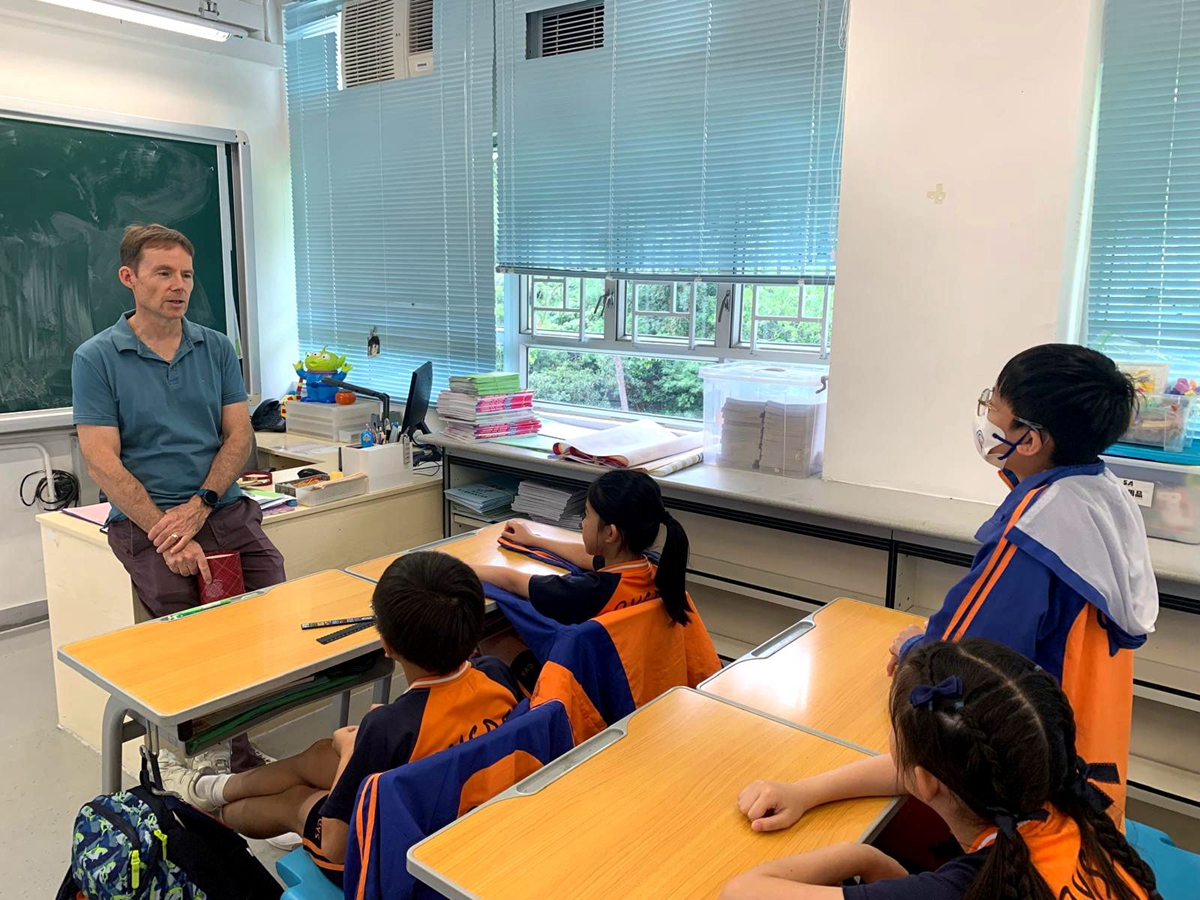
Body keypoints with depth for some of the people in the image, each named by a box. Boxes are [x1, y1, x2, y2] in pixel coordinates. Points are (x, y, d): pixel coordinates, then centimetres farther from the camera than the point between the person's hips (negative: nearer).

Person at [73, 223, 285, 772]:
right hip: (144, 521, -3)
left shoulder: (216, 348, 11)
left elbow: (239, 436, 6)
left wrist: (198, 507, -10)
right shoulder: (96, 359, 2)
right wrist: (168, 535, -16)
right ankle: (234, 759, -5)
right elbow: (104, 463, -5)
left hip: (225, 511, 3)